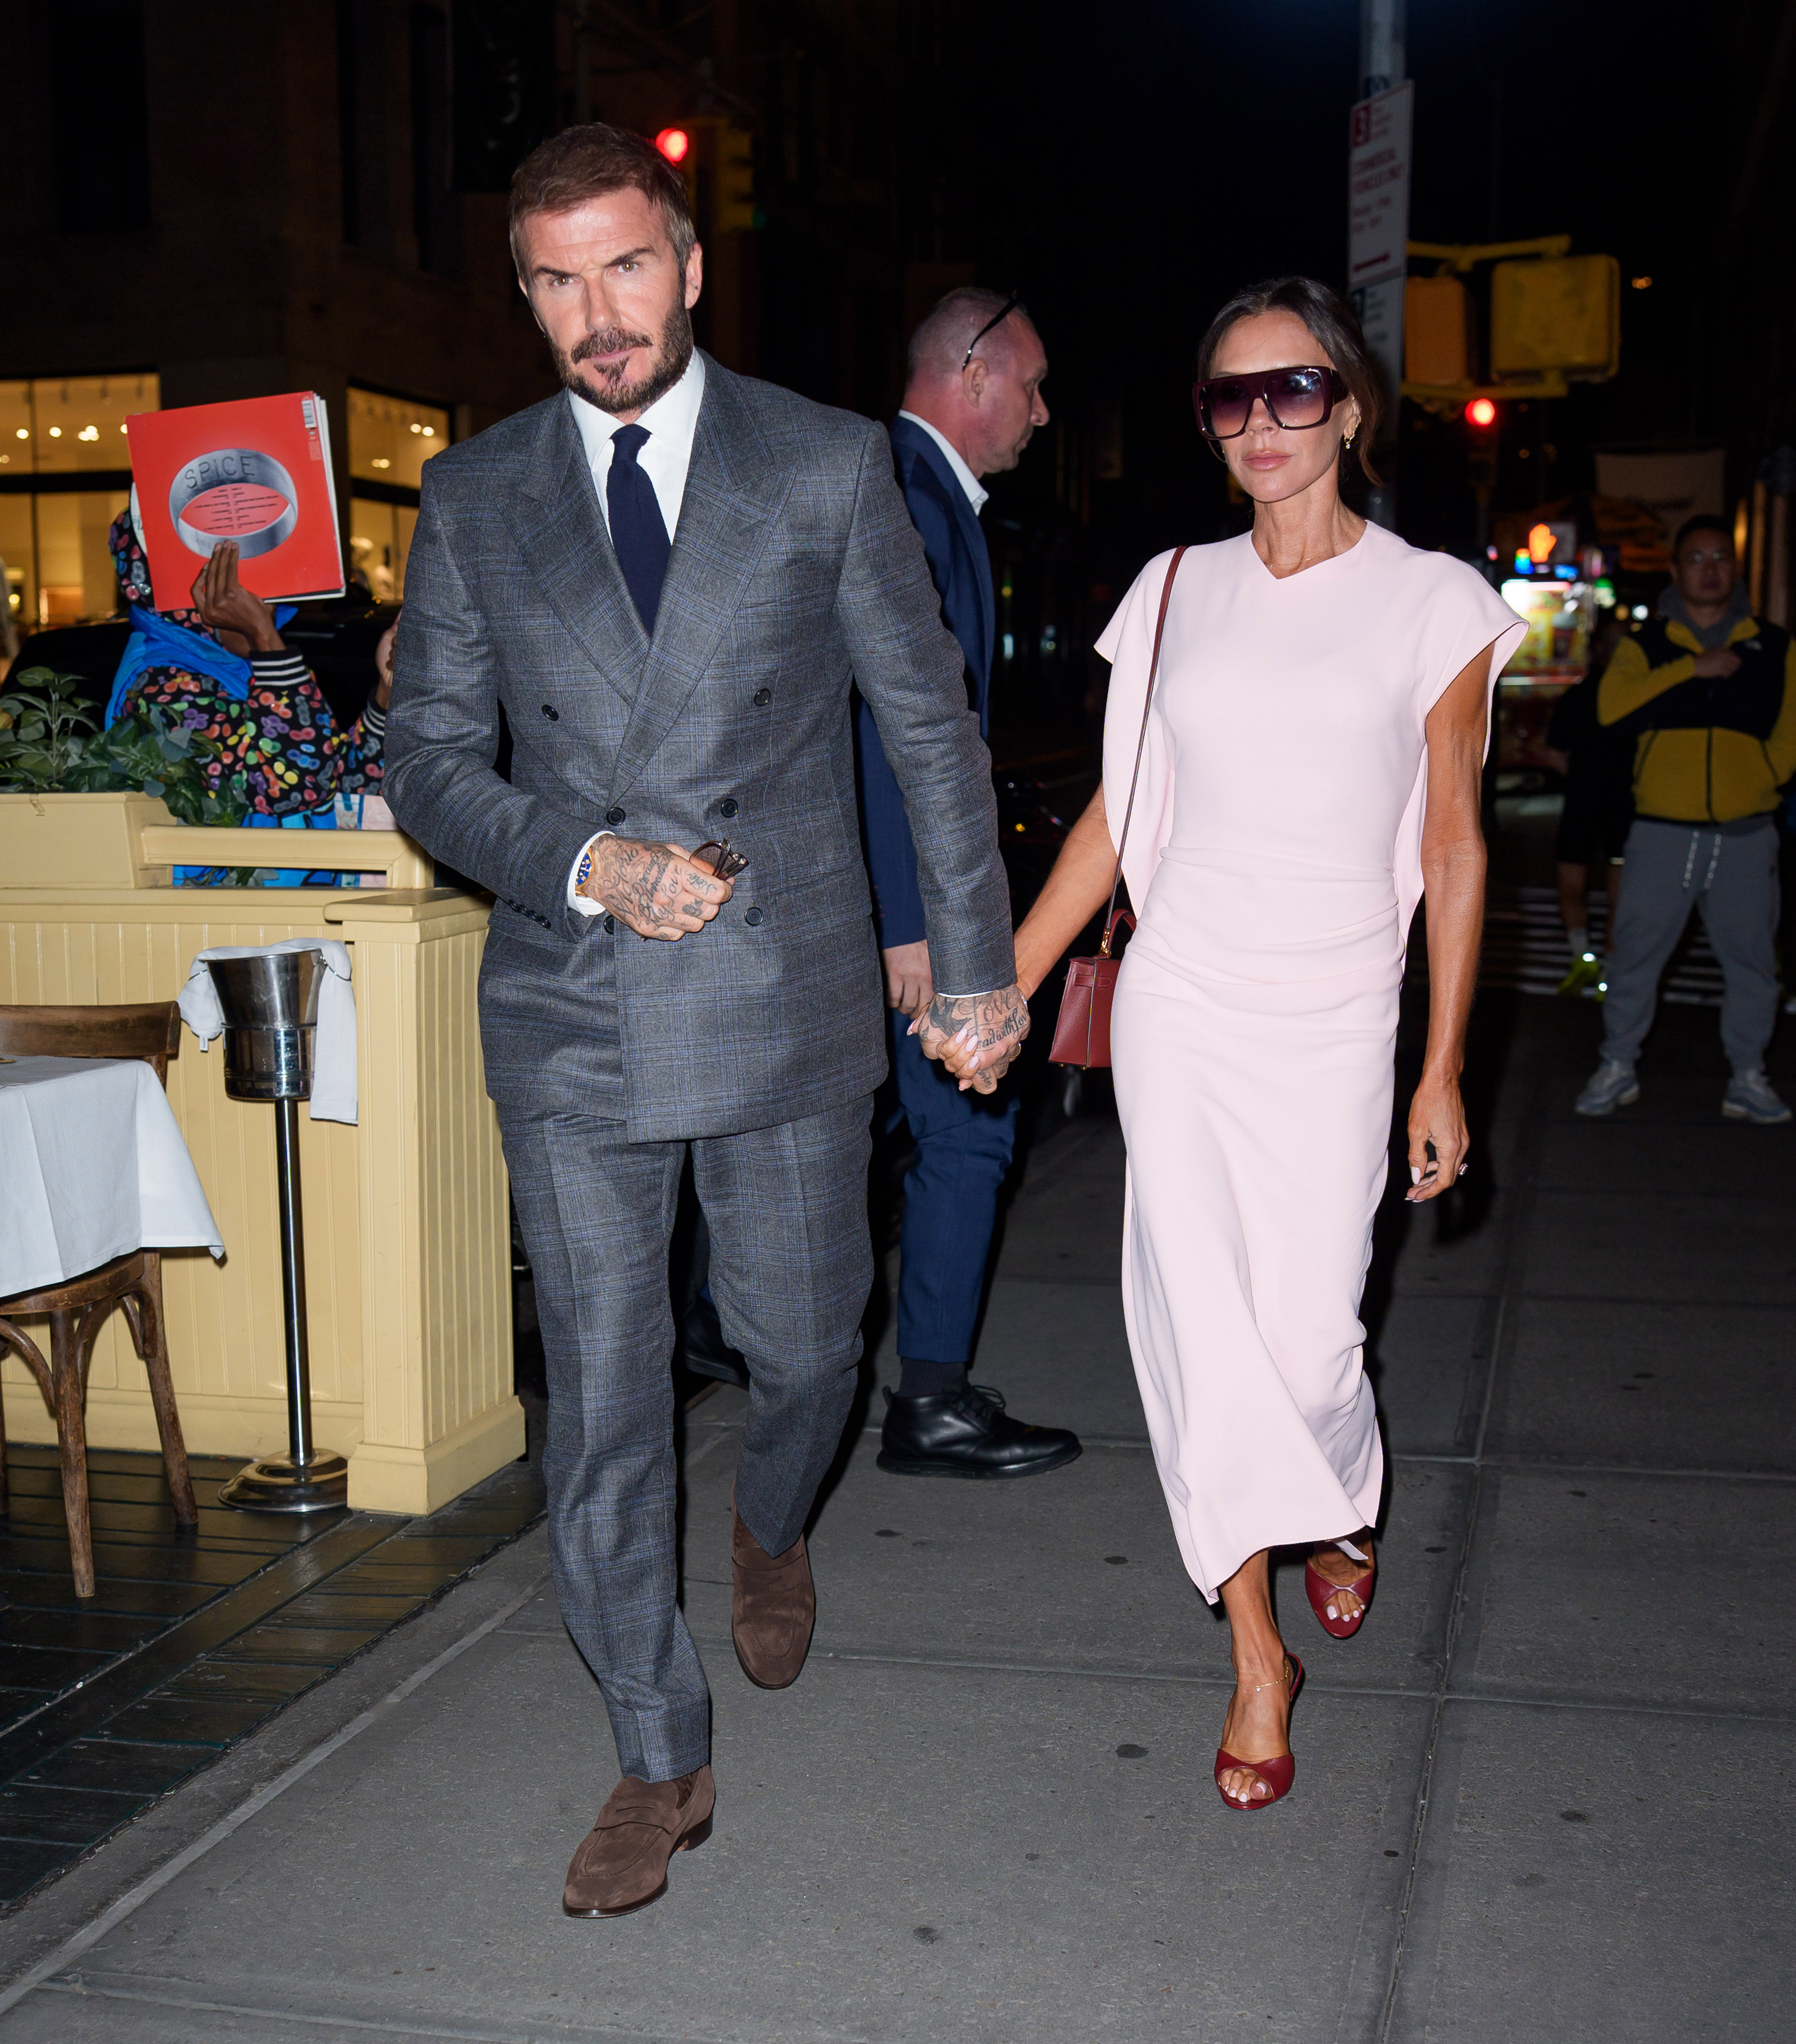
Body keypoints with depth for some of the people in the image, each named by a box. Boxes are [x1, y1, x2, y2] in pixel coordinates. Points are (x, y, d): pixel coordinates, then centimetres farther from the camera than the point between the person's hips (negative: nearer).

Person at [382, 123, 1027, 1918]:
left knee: (804, 1350, 13)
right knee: (599, 1401, 4)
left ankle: (769, 1532, 50)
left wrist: (977, 967, 3)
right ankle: (660, 1766, 20)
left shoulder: (828, 466, 0)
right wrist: (586, 865, -13)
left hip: (785, 1001, 0)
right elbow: (428, 759, 5)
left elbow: (930, 730, 4)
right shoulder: (474, 498, 4)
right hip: (573, 1021, 1)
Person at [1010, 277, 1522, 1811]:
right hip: (1180, 1004, 2)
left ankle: (1348, 1509, 34)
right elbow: (1120, 808, 11)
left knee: (1307, 1334, -2)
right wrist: (1003, 984, 7)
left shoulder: (1432, 602, -1)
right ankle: (1257, 1656, 12)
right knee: (1202, 1320, -3)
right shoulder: (1177, 590, 6)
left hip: (1334, 1022, -2)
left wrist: (1444, 1075, -1)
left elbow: (1453, 845, 1)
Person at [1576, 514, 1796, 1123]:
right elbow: (1613, 708, -12)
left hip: (1747, 833, 1)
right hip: (1664, 830, -1)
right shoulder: (1647, 645, 6)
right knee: (1636, 953, 2)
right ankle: (1617, 1068, 16)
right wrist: (1692, 668, -16)